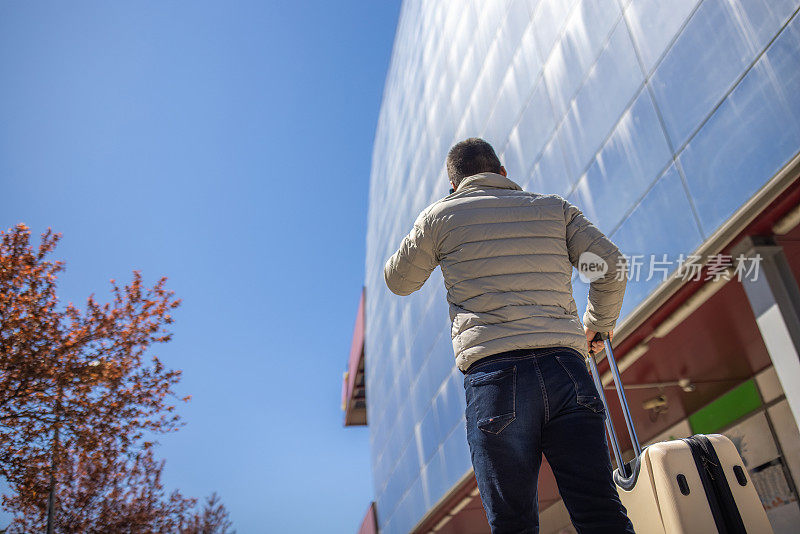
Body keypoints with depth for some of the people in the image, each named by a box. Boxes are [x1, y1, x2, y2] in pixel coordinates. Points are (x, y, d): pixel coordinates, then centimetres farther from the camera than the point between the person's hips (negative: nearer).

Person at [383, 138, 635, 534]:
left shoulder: (440, 215, 13)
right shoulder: (553, 208, 19)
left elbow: (399, 281, 25)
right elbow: (611, 264, 11)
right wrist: (598, 323, 28)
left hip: (494, 372, -2)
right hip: (565, 367, 3)